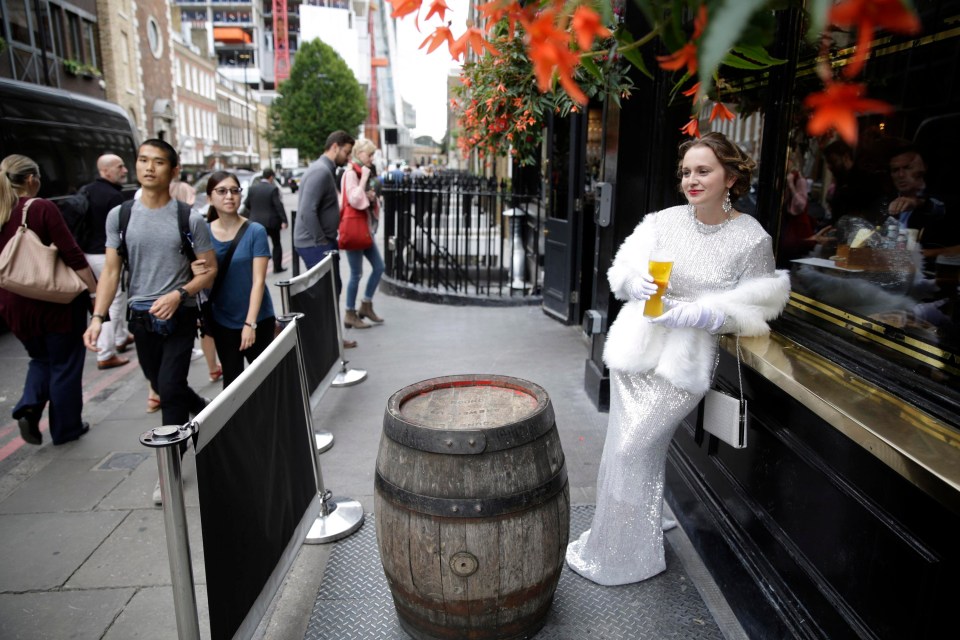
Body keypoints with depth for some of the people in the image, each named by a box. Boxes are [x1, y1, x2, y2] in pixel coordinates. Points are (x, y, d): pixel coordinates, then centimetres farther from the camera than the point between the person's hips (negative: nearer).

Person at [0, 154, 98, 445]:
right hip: (56, 299, -6)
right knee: (64, 364, 8)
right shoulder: (43, 208, -13)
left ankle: (29, 406, 2)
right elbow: (72, 256, -17)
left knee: (41, 358, 25)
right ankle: (66, 428, 17)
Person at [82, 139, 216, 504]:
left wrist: (178, 293, -20)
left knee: (170, 390, -6)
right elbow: (111, 270, 3)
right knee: (163, 388, 15)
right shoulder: (119, 216, 2)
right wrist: (98, 316, -7)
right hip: (141, 318, 4)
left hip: (179, 317, -4)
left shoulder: (189, 219, -6)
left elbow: (209, 270, -3)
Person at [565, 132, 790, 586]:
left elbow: (750, 311, -3)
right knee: (629, 447, 10)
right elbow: (624, 272, 5)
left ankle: (615, 555, 16)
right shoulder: (663, 221, 3)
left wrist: (696, 314, -17)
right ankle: (637, 542, 34)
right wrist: (638, 284, -17)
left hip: (686, 357, -4)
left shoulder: (752, 240, -4)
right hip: (636, 345, 4)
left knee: (633, 449, -6)